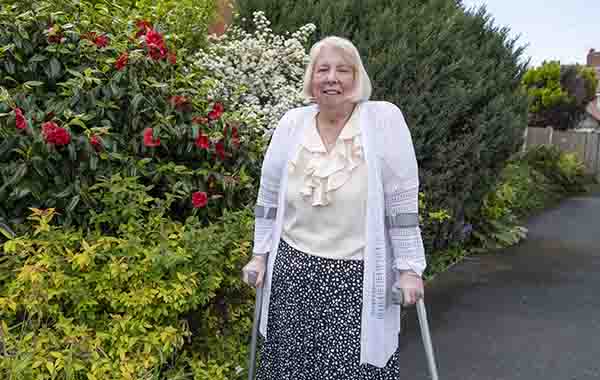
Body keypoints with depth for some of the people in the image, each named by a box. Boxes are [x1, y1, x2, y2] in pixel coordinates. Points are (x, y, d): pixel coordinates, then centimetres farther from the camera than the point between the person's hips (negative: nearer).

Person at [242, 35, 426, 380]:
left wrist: (409, 268, -6)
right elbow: (269, 198, 9)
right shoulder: (291, 123, 2)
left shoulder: (384, 118, -7)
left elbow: (403, 202, -7)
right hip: (293, 271, 3)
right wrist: (260, 255, 11)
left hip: (359, 277, -3)